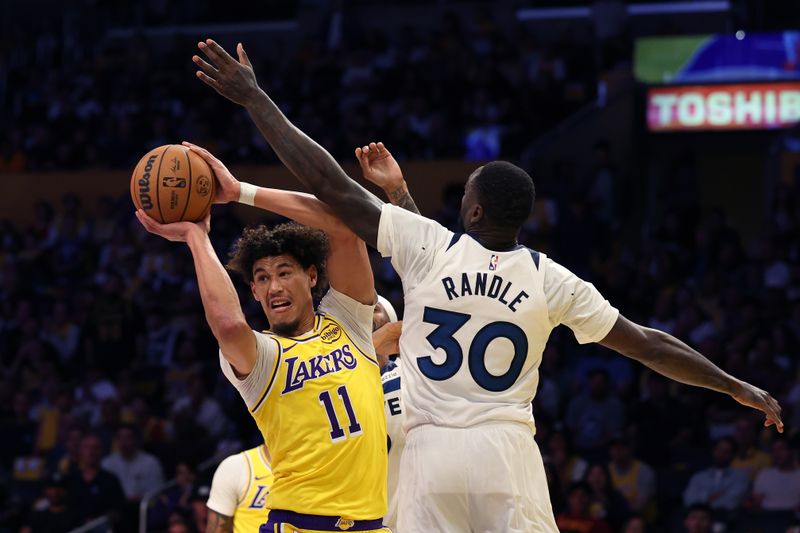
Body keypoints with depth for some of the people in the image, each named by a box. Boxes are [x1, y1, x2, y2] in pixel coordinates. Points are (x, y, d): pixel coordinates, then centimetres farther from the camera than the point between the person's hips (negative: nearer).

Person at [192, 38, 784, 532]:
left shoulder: (427, 245, -1)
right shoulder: (552, 281, 3)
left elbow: (328, 183, -1)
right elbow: (648, 345, 7)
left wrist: (255, 99, 5)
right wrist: (737, 387, 18)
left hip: (432, 449, 0)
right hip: (507, 449, 0)